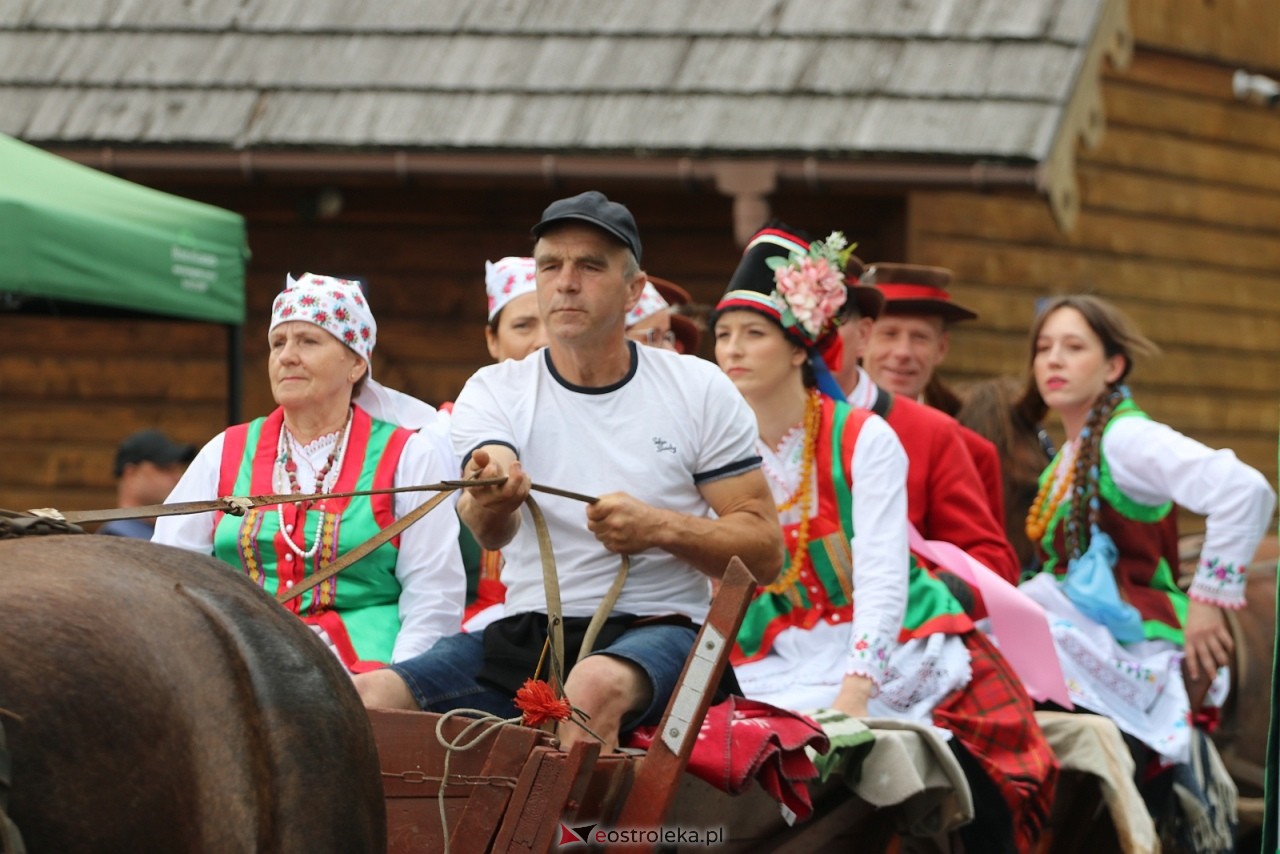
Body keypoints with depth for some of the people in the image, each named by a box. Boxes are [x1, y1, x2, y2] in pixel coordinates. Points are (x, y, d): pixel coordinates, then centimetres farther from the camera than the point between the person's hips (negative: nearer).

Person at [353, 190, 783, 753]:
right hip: (523, 636, 2)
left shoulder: (699, 390, 6)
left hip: (656, 628, -2)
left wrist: (661, 529, -13)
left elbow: (765, 552, 4)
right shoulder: (494, 392, 7)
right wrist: (487, 504, -39)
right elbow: (495, 534, -14)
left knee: (595, 686, -39)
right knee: (369, 697, -23)